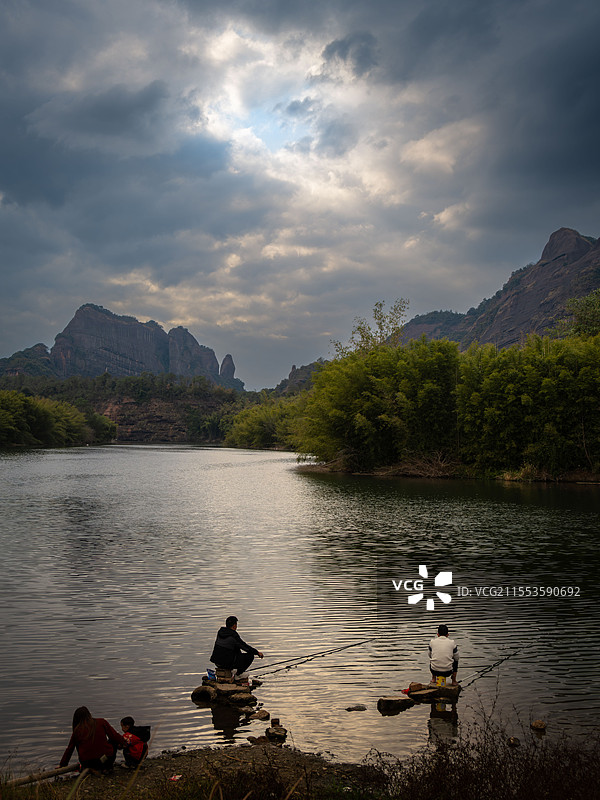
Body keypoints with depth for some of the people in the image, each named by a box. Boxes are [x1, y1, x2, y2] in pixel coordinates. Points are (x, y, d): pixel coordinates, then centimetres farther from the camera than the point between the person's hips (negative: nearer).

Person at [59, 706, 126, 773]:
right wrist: (123, 742, 19)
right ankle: (106, 768, 12)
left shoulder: (76, 731, 7)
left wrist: (62, 765, 29)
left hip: (86, 763, 2)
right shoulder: (101, 722, 1)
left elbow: (69, 749, 16)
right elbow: (114, 736, 1)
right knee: (114, 741, 24)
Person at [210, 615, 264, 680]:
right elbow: (246, 647, -11)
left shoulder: (220, 631, 4)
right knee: (250, 656, 2)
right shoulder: (234, 636, -18)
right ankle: (238, 674, 11)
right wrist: (257, 652, 3)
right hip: (226, 663, -8)